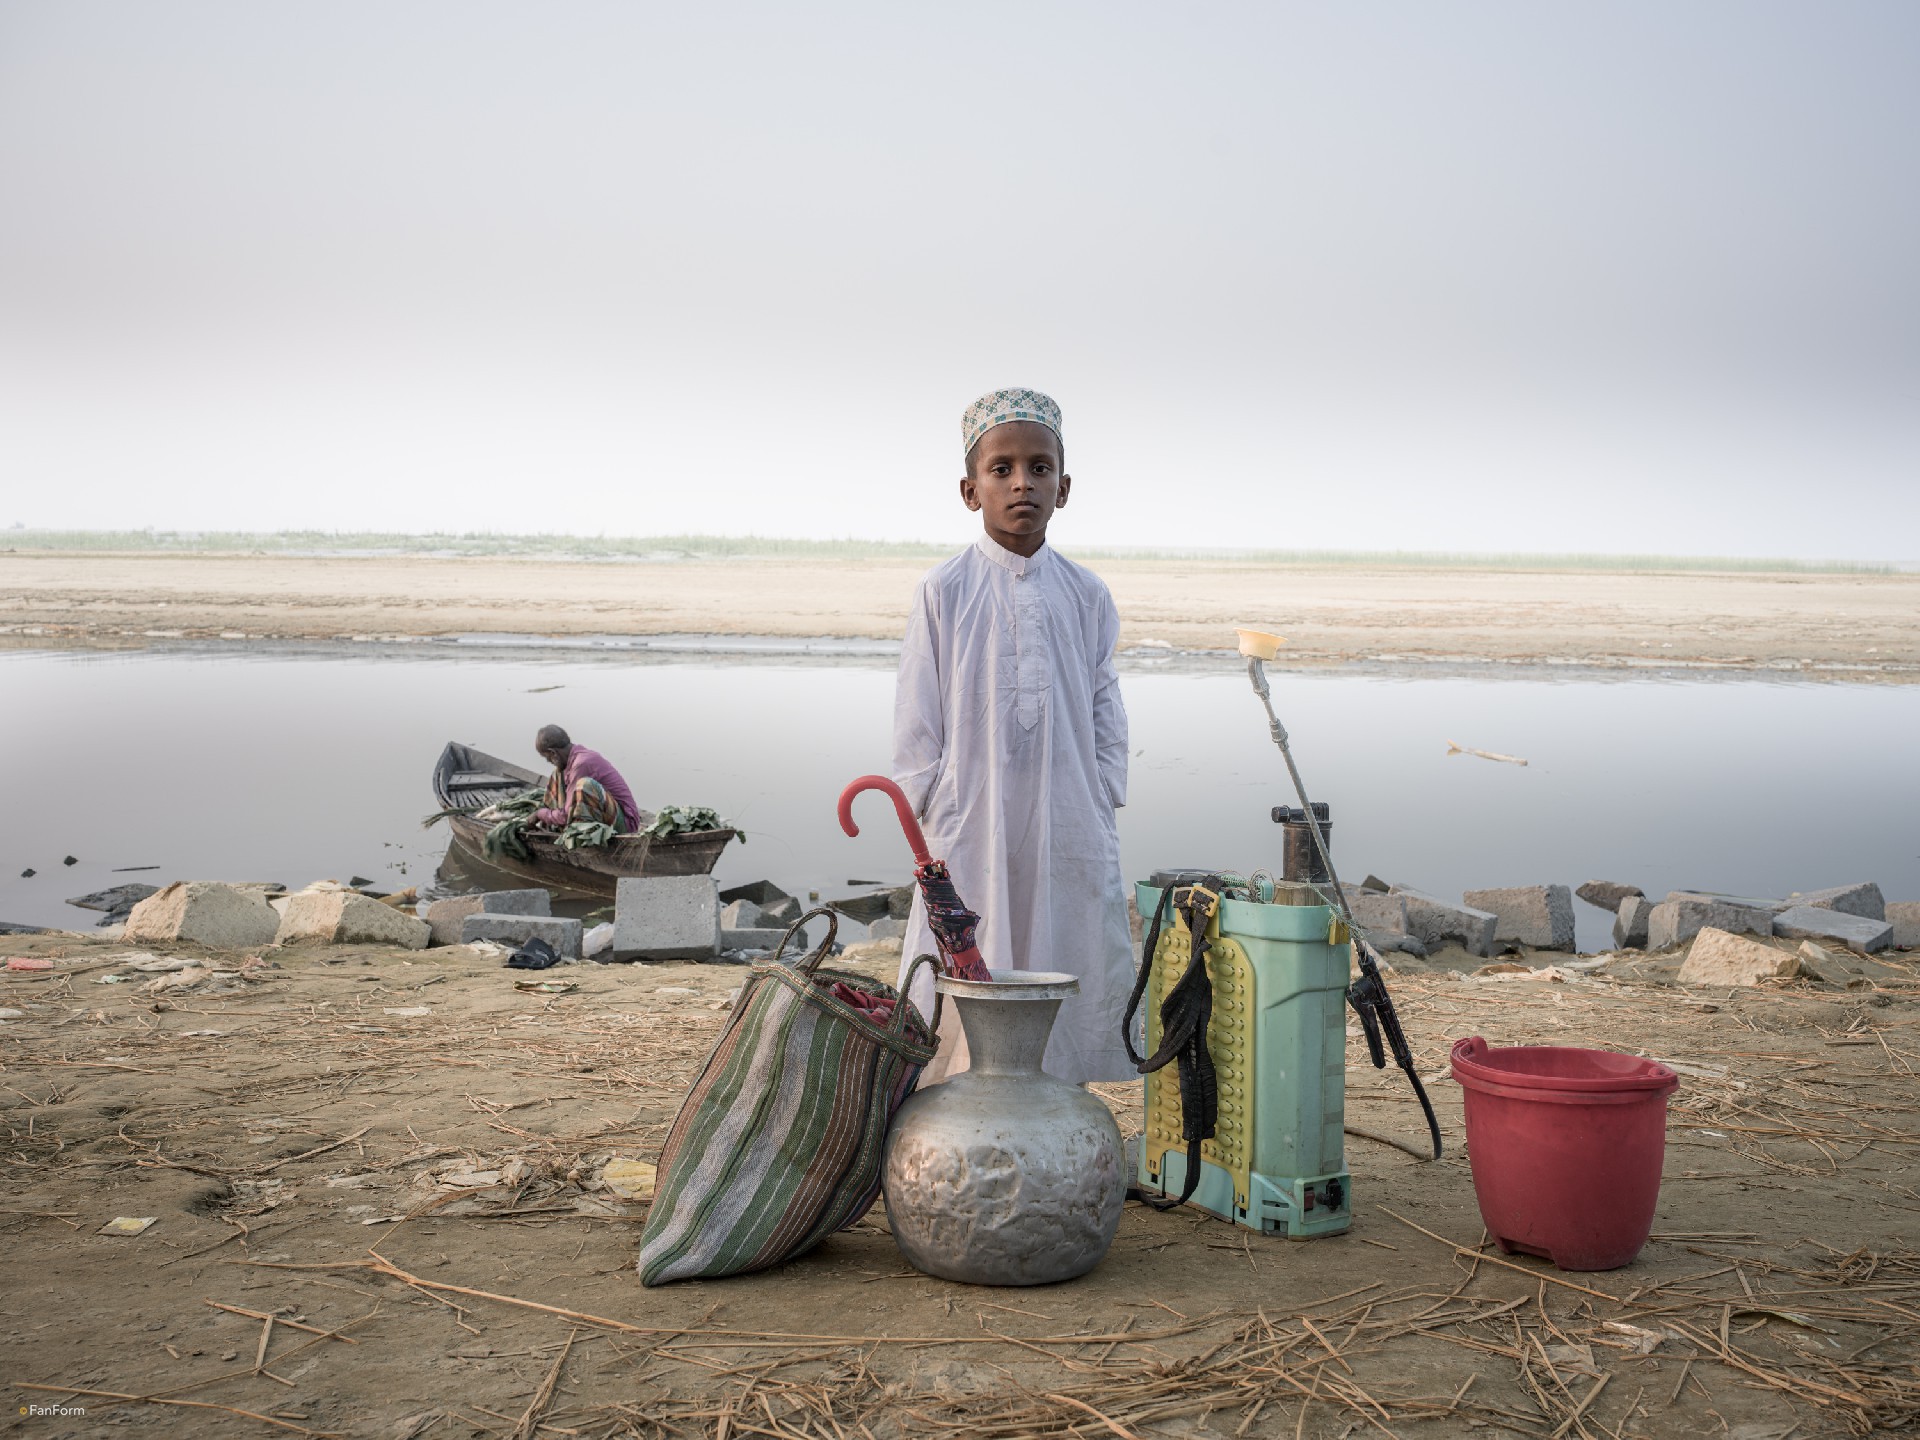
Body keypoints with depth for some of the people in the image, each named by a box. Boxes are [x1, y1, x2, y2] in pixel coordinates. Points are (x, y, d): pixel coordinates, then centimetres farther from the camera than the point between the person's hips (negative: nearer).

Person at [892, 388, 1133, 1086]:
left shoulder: (1086, 594, 6)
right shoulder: (945, 590, -2)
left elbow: (1105, 707, 10)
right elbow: (918, 716, 0)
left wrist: (1101, 801, 3)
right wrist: (934, 811, -4)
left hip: (1069, 826, 3)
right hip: (972, 827, -2)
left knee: (1069, 967, 6)